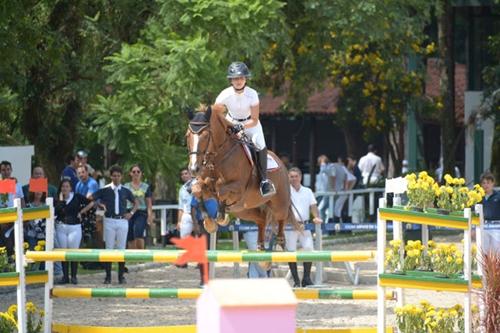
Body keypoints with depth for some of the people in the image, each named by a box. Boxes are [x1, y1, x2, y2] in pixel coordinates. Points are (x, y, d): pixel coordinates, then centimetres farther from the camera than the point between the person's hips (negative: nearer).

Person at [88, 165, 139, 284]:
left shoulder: (125, 191, 8)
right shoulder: (105, 190, 1)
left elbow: (136, 203, 21)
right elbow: (90, 198, 2)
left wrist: (131, 213, 7)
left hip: (122, 221, 1)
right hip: (109, 221, -1)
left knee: (121, 248, 2)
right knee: (109, 248, -1)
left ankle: (121, 276, 8)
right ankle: (108, 276, 3)